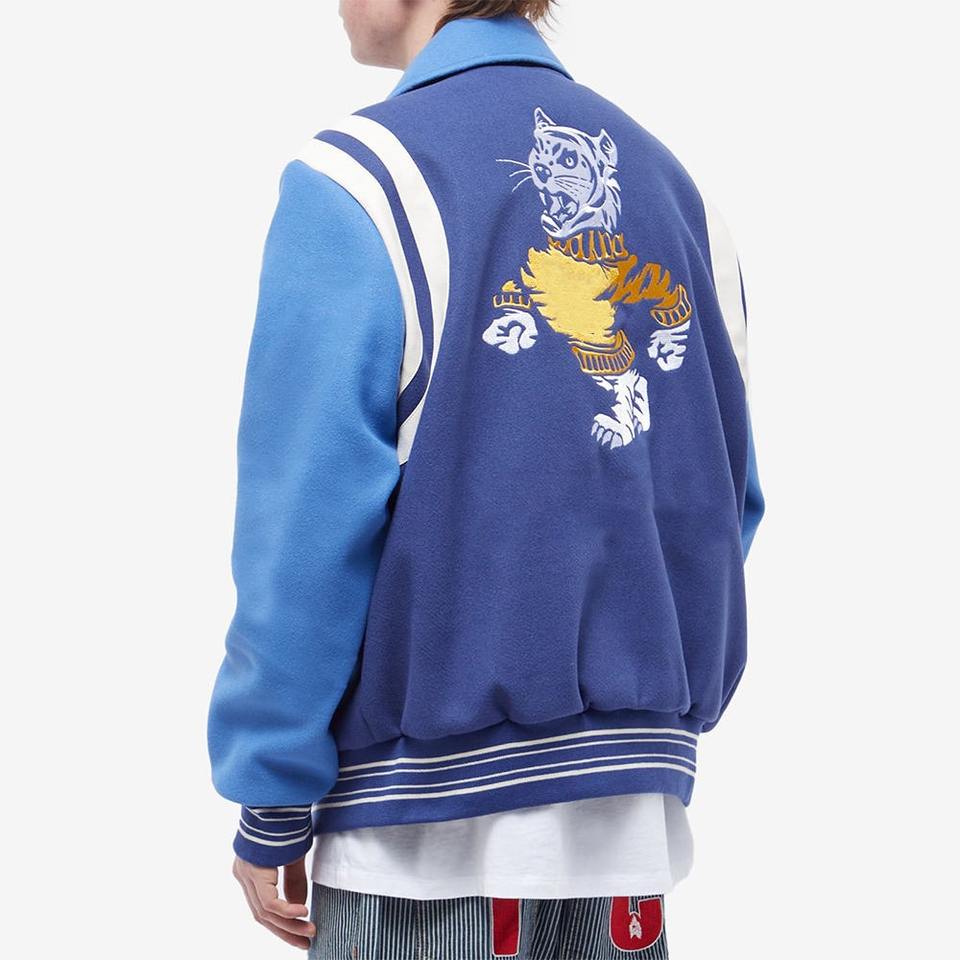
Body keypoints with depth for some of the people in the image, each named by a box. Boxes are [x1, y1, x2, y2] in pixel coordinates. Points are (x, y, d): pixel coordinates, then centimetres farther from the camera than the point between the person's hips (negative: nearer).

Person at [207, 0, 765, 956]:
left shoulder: (356, 179, -10)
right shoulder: (669, 178, 7)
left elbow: (306, 529, -13)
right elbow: (727, 495, 8)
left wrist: (270, 806, -5)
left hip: (429, 816, -5)